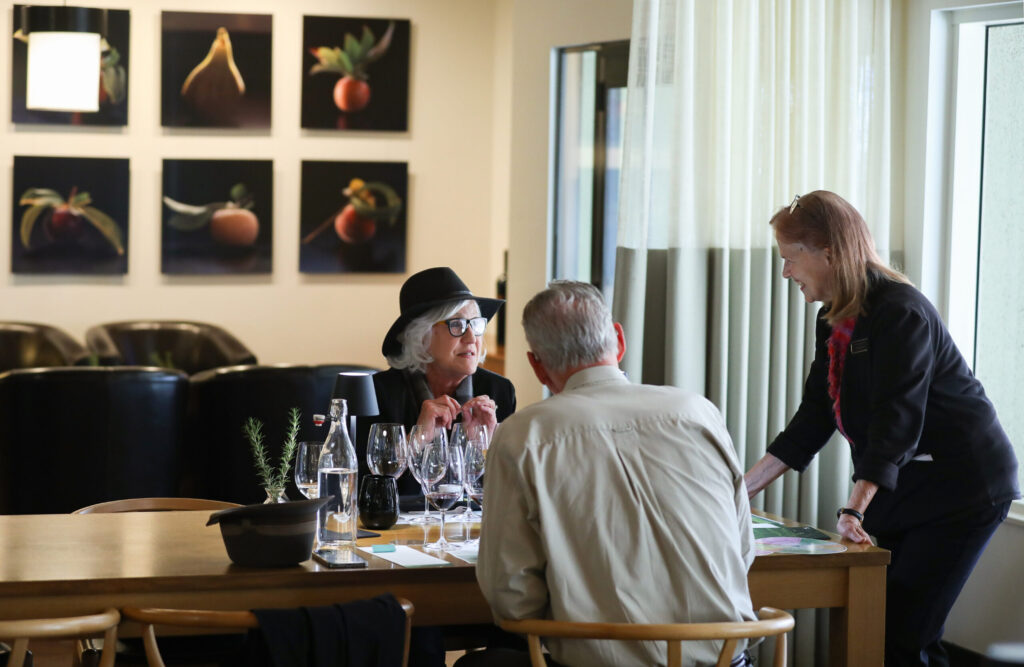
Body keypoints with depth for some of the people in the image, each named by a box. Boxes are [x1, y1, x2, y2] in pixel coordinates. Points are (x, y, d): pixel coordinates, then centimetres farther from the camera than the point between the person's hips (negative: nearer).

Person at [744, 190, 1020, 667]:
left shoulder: (900, 313, -19)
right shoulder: (833, 323, 9)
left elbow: (896, 422, -28)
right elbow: (812, 421, 11)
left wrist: (854, 510, -37)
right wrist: (744, 487, 6)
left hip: (961, 487, -9)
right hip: (894, 488, 9)